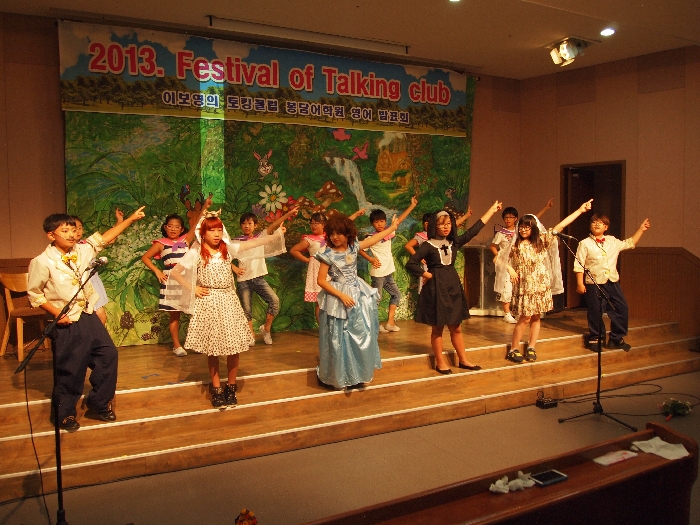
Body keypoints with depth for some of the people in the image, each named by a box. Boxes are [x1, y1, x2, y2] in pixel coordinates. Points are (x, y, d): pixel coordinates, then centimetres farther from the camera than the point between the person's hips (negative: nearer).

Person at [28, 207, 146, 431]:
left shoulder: (81, 251, 0)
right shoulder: (42, 263, -13)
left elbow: (105, 238, 5)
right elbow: (34, 293, -7)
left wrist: (130, 219, 2)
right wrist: (56, 313, -14)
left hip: (89, 316, 6)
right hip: (67, 323, -6)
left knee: (108, 354, 7)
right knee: (70, 369, 3)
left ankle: (98, 405, 24)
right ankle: (65, 414, 25)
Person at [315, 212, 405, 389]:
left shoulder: (354, 247, -2)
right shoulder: (328, 254, -14)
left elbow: (375, 238, 12)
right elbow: (321, 281, -14)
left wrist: (392, 227, 19)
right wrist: (341, 295, -18)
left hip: (358, 294, 5)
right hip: (337, 298, -5)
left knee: (361, 336, 10)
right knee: (338, 339, 1)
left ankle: (358, 374, 25)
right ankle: (338, 376, 16)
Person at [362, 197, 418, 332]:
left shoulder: (389, 232, 5)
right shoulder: (371, 237, -11)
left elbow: (399, 220, 8)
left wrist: (412, 205, 9)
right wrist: (370, 259, -15)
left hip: (388, 272, 7)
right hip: (378, 272, -7)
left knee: (396, 294, 12)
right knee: (376, 298, -1)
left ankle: (390, 322, 18)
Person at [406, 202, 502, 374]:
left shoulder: (455, 242, 6)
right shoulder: (428, 245, -8)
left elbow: (475, 229, 9)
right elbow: (410, 264, -12)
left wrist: (492, 210, 11)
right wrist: (428, 275, -10)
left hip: (453, 286, 5)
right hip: (436, 287, -5)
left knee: (456, 327, 13)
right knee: (437, 328, 5)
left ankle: (463, 360, 22)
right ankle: (440, 362, 15)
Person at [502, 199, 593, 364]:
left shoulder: (542, 240, 1)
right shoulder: (515, 245, -3)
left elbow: (560, 226, -2)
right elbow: (501, 257, 3)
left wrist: (580, 210, -4)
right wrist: (510, 269, -12)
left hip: (541, 286, 3)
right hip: (525, 286, -3)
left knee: (536, 317, 7)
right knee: (525, 318, -5)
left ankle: (531, 348, 17)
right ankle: (514, 349, 5)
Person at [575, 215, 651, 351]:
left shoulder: (613, 241, 11)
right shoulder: (585, 244, -4)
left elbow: (630, 243, 27)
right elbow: (579, 265, -7)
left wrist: (641, 229, 24)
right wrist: (580, 283, -12)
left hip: (612, 282, 5)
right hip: (594, 284, -5)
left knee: (622, 309, 7)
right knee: (595, 313, 1)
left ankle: (616, 339, 22)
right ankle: (596, 339, 18)